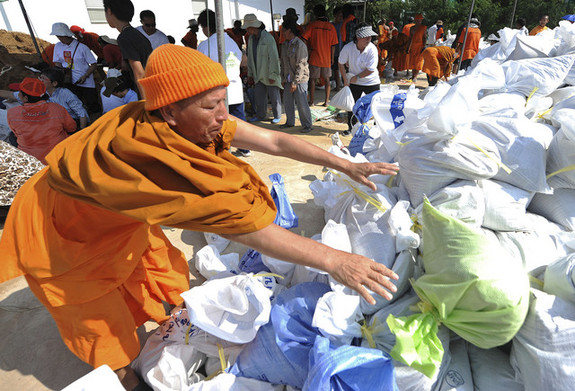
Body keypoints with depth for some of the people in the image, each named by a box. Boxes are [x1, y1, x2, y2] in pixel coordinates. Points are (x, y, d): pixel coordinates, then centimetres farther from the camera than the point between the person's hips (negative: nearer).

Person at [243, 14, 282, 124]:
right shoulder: (251, 39, 7)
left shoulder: (268, 38, -15)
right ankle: (260, 115, 24)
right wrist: (250, 74, 15)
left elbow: (273, 57, -17)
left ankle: (277, 116, 17)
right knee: (259, 95, 9)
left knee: (274, 96, 3)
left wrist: (272, 75, -18)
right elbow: (250, 57, 14)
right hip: (258, 74, 6)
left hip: (270, 74, -6)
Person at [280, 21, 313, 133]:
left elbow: (301, 65, -17)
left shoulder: (300, 45, -13)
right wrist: (283, 78, 12)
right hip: (288, 79, 8)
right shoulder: (285, 45, 12)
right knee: (287, 101, 12)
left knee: (301, 103, -6)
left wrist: (295, 82, -19)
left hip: (300, 79, -8)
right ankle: (290, 122, 28)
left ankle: (307, 125, 6)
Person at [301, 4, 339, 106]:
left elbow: (304, 39, -11)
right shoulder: (331, 27, 1)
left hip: (314, 57, -2)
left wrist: (309, 48, 4)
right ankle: (326, 101, 11)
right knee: (327, 80, 11)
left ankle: (311, 101, 8)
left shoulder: (312, 25, -5)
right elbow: (333, 45, 2)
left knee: (313, 79, 6)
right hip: (326, 58, 2)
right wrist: (332, 58, 10)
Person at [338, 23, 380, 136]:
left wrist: (357, 77, -16)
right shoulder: (348, 48, -15)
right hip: (354, 83, 2)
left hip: (371, 82, -2)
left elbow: (370, 69, -19)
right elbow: (341, 63, -2)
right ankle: (351, 127, 30)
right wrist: (345, 79, -5)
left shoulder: (372, 49, -19)